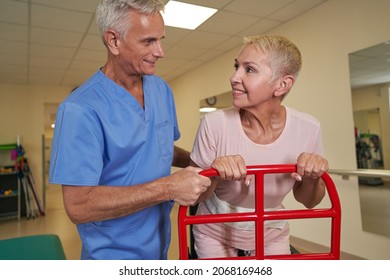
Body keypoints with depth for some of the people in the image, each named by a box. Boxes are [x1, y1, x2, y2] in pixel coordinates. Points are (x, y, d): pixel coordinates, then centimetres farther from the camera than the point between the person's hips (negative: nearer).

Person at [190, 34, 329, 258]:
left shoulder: (308, 128, -18)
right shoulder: (214, 124, -26)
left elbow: (307, 201, -3)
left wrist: (312, 178, -24)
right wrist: (215, 172, -34)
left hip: (272, 238, 2)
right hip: (215, 236, -1)